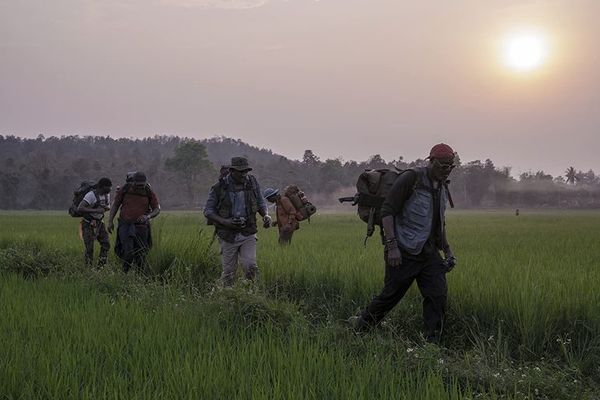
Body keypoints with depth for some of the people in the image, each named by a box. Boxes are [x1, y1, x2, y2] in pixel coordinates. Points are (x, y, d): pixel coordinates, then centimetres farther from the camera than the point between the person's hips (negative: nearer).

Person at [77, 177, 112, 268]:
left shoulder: (107, 194, -1)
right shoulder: (91, 195, -25)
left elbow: (108, 207, 17)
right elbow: (80, 209, -33)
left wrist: (106, 207, -8)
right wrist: (96, 210, -36)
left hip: (99, 223, 7)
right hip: (88, 224, -7)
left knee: (106, 244, 0)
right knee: (89, 248, -6)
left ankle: (101, 266, 11)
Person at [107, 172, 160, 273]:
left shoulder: (149, 192, -6)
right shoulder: (125, 189, -7)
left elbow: (157, 209, -3)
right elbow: (115, 205, 3)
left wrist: (148, 216, -23)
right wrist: (110, 221, -4)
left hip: (141, 226, 1)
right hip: (125, 225, -1)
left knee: (140, 254, 4)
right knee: (128, 251, -17)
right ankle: (125, 273, 3)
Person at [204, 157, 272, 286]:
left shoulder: (252, 182, -1)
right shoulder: (219, 188, -9)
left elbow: (261, 202, 13)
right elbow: (208, 211, -4)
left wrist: (266, 215, -8)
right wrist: (225, 222, -19)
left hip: (248, 234, 1)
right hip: (228, 236, -1)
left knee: (250, 267, -14)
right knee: (229, 273, 5)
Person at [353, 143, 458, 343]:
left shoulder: (442, 186, 14)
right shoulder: (411, 179, -11)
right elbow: (387, 211, -15)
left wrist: (447, 250, 19)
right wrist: (392, 246, -22)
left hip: (429, 253, 7)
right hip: (404, 253, -7)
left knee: (438, 296, -4)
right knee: (390, 296, 2)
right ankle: (358, 331, 23)